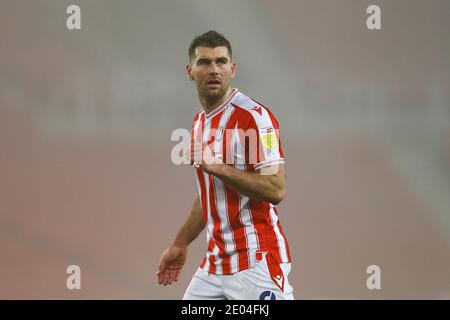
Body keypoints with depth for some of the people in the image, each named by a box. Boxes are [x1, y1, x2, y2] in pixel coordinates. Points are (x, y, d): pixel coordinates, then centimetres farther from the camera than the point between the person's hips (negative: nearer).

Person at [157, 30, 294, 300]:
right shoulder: (200, 121, 14)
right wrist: (181, 244, 27)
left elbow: (276, 190, -20)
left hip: (257, 264, -8)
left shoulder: (254, 117, -12)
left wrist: (219, 168, -25)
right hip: (214, 264, 8)